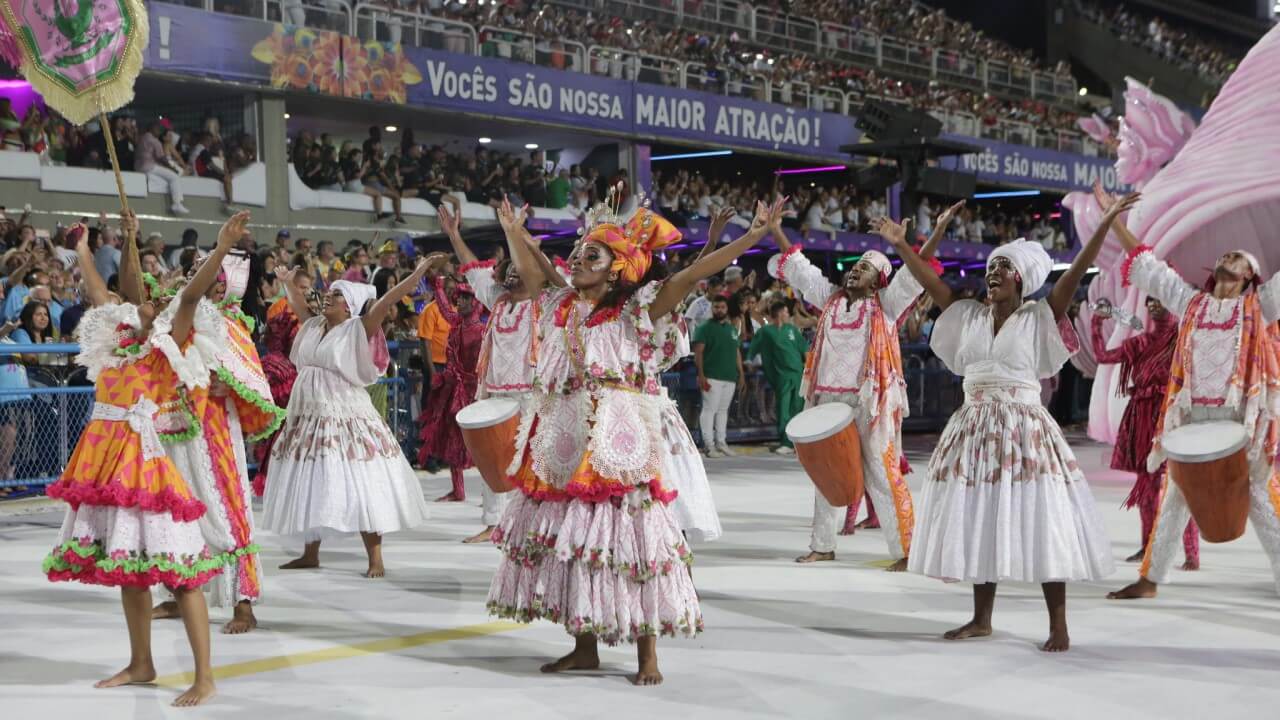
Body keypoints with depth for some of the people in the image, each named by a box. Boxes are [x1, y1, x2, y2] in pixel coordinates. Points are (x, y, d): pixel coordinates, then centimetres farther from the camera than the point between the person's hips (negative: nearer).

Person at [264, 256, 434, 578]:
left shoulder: (358, 330, -7)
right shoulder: (313, 325, 11)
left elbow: (387, 300, -16)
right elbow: (299, 305, 30)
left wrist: (418, 273, -24)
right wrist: (289, 283, 42)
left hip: (347, 420, -7)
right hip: (309, 418, 7)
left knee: (359, 490, -8)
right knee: (309, 488, 14)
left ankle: (375, 559, -4)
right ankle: (311, 553, 27)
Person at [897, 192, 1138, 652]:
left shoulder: (1039, 317, -2)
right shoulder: (970, 316, 10)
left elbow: (1075, 273, -11)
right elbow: (930, 282, 13)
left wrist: (1106, 223, -18)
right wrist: (899, 243, 13)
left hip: (1024, 428, -5)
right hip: (974, 429, 5)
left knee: (1040, 525, -6)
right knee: (979, 523, 10)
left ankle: (1058, 627, -1)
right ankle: (981, 619, 22)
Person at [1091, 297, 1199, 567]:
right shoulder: (1142, 343, 15)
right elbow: (1102, 356, 13)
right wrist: (1097, 322, 8)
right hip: (1143, 418, 6)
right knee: (1146, 483, 11)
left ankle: (1192, 555, -10)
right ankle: (1148, 547, 20)